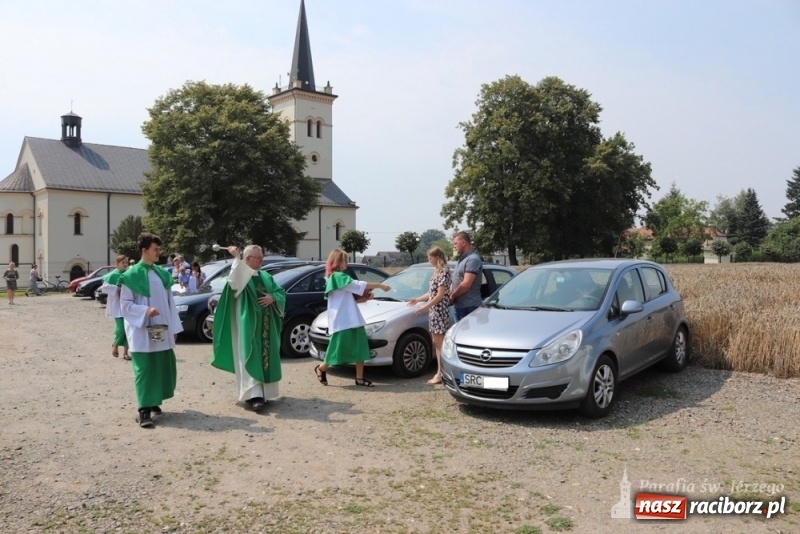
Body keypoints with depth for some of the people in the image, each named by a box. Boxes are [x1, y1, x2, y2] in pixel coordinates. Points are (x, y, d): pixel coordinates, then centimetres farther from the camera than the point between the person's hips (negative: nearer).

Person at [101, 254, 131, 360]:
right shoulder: (113, 275, -6)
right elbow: (104, 287, -12)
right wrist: (117, 289, -18)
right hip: (117, 306, -4)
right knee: (121, 328, -12)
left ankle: (125, 352, 11)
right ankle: (115, 345, 17)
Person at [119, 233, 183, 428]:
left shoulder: (162, 273, 10)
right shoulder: (132, 275, -7)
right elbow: (125, 305, -7)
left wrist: (174, 327, 8)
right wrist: (145, 311, -23)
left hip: (162, 330, 6)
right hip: (142, 331, -6)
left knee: (164, 367, 10)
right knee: (145, 369, -5)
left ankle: (154, 402, 27)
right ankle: (144, 410, 0)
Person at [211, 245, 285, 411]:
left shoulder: (266, 277, 16)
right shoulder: (241, 275, -4)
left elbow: (281, 292, 14)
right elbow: (234, 281, -29)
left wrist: (273, 297, -8)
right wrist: (236, 258, -38)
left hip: (265, 326, 6)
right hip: (247, 325, -6)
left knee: (265, 357, 8)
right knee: (251, 359, -11)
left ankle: (262, 393, 19)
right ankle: (253, 395, -16)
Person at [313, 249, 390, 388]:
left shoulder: (337, 277, 18)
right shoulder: (338, 276, -13)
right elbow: (358, 285, -20)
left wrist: (364, 297, 5)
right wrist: (380, 285, -16)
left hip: (351, 319, 10)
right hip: (342, 320, -10)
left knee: (360, 347, 4)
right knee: (339, 347, 0)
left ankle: (359, 378, 8)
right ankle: (321, 369, 24)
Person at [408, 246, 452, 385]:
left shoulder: (444, 271, -14)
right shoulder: (437, 271, 16)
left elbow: (440, 295, -18)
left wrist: (425, 307, -16)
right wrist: (417, 299, 17)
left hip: (440, 311, -9)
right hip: (434, 311, 10)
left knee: (439, 343, -6)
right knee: (436, 342, 11)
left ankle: (440, 374, -2)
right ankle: (441, 370, 18)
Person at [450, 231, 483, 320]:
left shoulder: (473, 259, -15)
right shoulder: (462, 259, 18)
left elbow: (466, 284, -22)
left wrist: (452, 296, -10)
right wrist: (451, 293, 5)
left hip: (469, 306, -10)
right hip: (459, 305, 10)